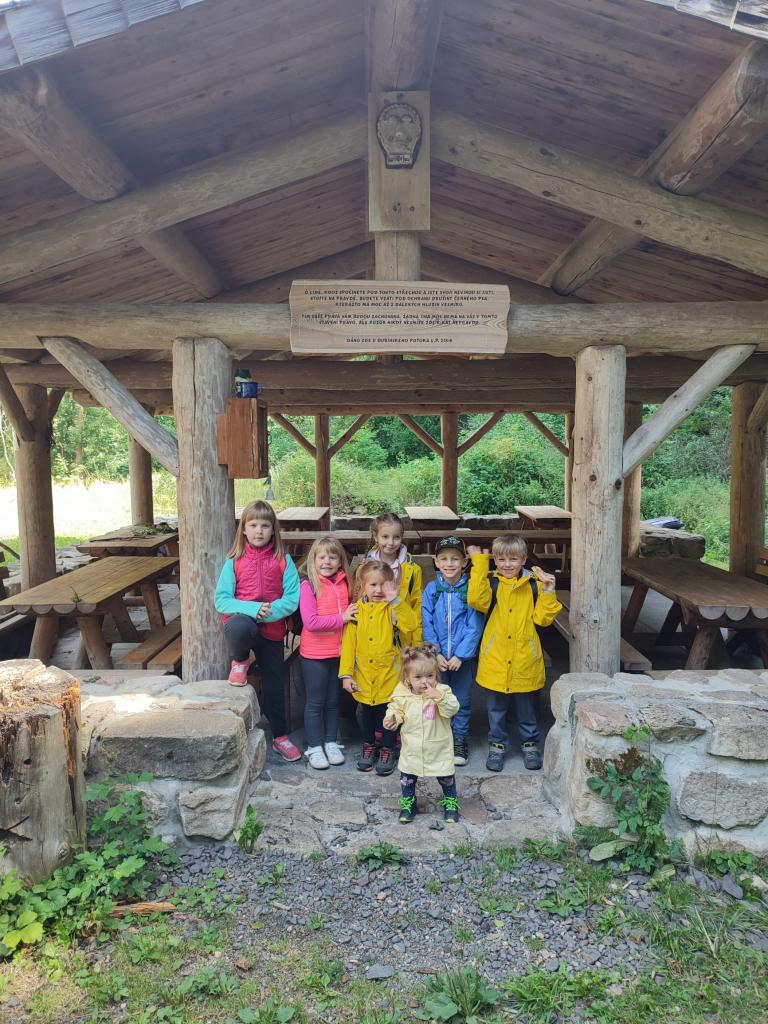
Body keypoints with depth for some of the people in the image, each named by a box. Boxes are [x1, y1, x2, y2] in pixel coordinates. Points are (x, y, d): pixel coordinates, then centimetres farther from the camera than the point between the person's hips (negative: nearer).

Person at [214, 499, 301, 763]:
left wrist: (270, 610, -22)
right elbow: (221, 599, -6)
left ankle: (280, 736, 34)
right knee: (238, 628, -39)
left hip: (272, 628, 2)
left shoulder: (283, 560, -1)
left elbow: (293, 598, -6)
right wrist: (252, 609, -20)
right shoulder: (235, 561, -2)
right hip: (242, 620, -1)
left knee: (274, 684, 11)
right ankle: (240, 660, -3)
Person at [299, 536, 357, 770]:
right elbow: (310, 622, -21)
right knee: (315, 702, 7)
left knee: (333, 700, 16)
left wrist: (352, 614, -1)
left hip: (338, 652, 5)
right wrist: (341, 618, -20)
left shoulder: (343, 583, 3)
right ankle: (314, 747, 21)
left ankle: (331, 743, 30)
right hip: (314, 654, -5)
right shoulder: (308, 585, -14)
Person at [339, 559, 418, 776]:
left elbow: (410, 624, -25)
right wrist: (346, 674, -6)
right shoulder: (357, 610, -2)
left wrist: (396, 600, -31)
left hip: (389, 673, -2)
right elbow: (348, 642, -2)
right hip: (364, 675, 2)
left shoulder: (392, 608, -7)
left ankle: (388, 749, 29)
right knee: (367, 712, 18)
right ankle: (369, 746, 38)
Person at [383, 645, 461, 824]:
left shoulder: (442, 691, -16)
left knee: (446, 776, 14)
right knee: (407, 777, 14)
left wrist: (439, 697, -41)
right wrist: (392, 718, -18)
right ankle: (408, 803, 37)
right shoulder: (402, 694, -11)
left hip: (438, 748, -1)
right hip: (412, 748, 1)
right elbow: (395, 709, 3)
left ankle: (450, 802, 37)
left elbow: (452, 709, -27)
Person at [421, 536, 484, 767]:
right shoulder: (431, 589, -1)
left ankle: (460, 741, 25)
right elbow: (427, 625, -2)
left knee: (462, 700, 8)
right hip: (437, 656, 1)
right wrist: (435, 654, -11)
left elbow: (474, 626, -9)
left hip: (464, 656, -1)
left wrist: (460, 655, -15)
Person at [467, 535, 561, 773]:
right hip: (495, 659, -1)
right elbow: (476, 599, -24)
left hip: (524, 660, 1)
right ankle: (497, 744, 31)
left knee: (526, 706, 17)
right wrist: (479, 564, -23)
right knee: (496, 707, 14)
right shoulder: (490, 583, -4)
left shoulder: (533, 585, 0)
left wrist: (548, 592, -14)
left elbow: (542, 618, -2)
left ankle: (530, 743, 35)